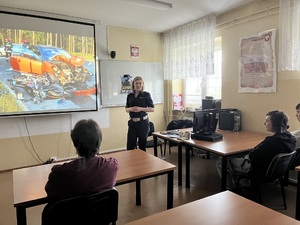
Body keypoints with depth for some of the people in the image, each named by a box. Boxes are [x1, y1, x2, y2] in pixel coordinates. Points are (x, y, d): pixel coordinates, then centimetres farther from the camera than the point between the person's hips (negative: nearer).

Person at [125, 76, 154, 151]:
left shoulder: (146, 95, -3)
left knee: (142, 144, 7)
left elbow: (152, 109, -3)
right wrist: (131, 109, -10)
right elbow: (126, 109, 13)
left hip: (143, 122, -3)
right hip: (132, 122, 3)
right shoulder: (129, 95, 7)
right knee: (130, 145, 4)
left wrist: (141, 109, -16)